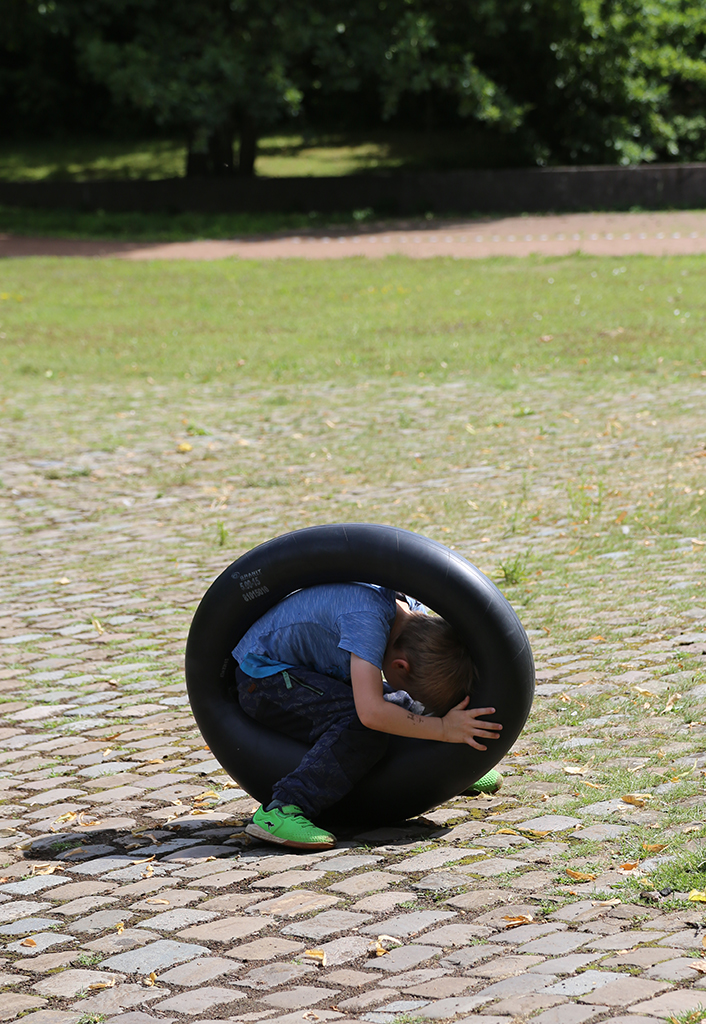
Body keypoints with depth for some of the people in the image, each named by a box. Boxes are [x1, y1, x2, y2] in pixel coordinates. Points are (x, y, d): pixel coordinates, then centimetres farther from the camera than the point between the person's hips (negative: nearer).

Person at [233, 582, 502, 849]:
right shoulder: (367, 619, -35)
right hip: (262, 679, -9)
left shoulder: (414, 615, -8)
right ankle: (280, 810, -36)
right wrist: (443, 729, -36)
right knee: (363, 726, -29)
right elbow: (371, 712, -43)